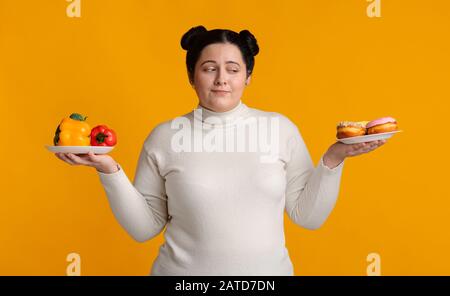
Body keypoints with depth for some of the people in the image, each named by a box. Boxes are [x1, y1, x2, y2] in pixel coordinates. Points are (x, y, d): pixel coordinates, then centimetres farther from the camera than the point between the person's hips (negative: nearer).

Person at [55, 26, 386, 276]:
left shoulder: (281, 128, -3)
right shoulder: (165, 136, -4)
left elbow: (309, 216, 0)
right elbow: (144, 227, -2)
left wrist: (333, 158, -12)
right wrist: (111, 171, -13)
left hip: (268, 270, 1)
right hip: (183, 271, 0)